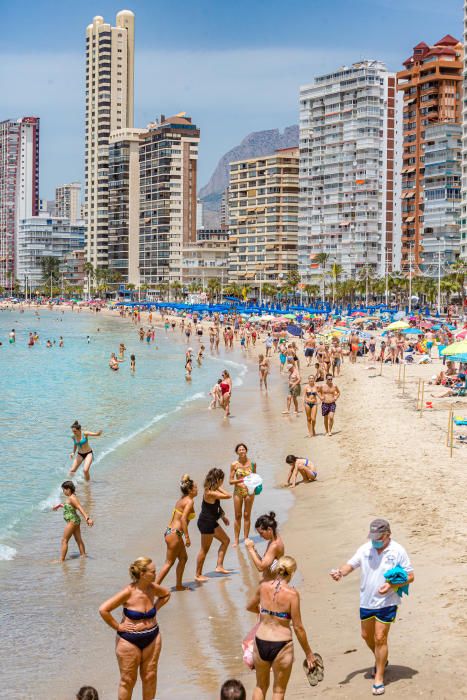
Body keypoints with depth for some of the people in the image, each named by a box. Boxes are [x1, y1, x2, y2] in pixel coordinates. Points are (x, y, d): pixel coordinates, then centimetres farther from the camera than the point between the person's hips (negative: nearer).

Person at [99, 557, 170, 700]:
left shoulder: (153, 588, -7)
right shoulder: (128, 592, -23)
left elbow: (166, 595, 17)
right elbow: (103, 610, -24)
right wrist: (117, 626, -17)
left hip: (152, 638, 5)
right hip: (130, 640, -5)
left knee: (150, 676, 14)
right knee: (128, 680, 7)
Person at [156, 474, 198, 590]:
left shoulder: (181, 500, 13)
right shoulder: (190, 501, -13)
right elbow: (183, 519, -24)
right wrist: (187, 536, -22)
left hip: (170, 531, 9)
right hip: (174, 534, -9)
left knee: (183, 558, 19)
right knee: (169, 563, -3)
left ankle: (179, 585, 25)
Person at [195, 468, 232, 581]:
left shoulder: (212, 490, 4)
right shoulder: (211, 493, -27)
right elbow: (228, 496, -26)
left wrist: (222, 516, 18)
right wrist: (219, 487, -16)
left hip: (211, 522, 10)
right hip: (206, 523, -10)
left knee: (226, 540, 18)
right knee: (205, 550, 2)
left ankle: (219, 566, 23)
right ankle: (198, 575, 15)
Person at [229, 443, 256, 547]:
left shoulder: (252, 463, -2)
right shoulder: (234, 465, -5)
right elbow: (231, 481, -4)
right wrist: (241, 480, -19)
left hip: (249, 491, 0)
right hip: (238, 491, 0)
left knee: (247, 515, 7)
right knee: (238, 516, 6)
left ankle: (246, 539, 16)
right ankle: (236, 540, 14)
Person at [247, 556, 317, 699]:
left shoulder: (263, 586, -1)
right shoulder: (292, 593, -14)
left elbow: (250, 607, 18)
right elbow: (298, 627, -12)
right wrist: (309, 653, -2)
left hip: (260, 643, 4)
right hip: (281, 646, -4)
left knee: (261, 686, 24)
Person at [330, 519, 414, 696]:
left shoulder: (398, 551, -12)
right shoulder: (365, 549, -1)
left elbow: (410, 576, -7)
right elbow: (351, 565, 0)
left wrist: (392, 585, -22)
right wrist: (340, 572, -23)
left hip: (386, 603, -5)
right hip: (366, 601, 5)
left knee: (380, 638, -5)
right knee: (366, 635, 19)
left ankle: (379, 678, 9)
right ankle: (381, 660, 46)